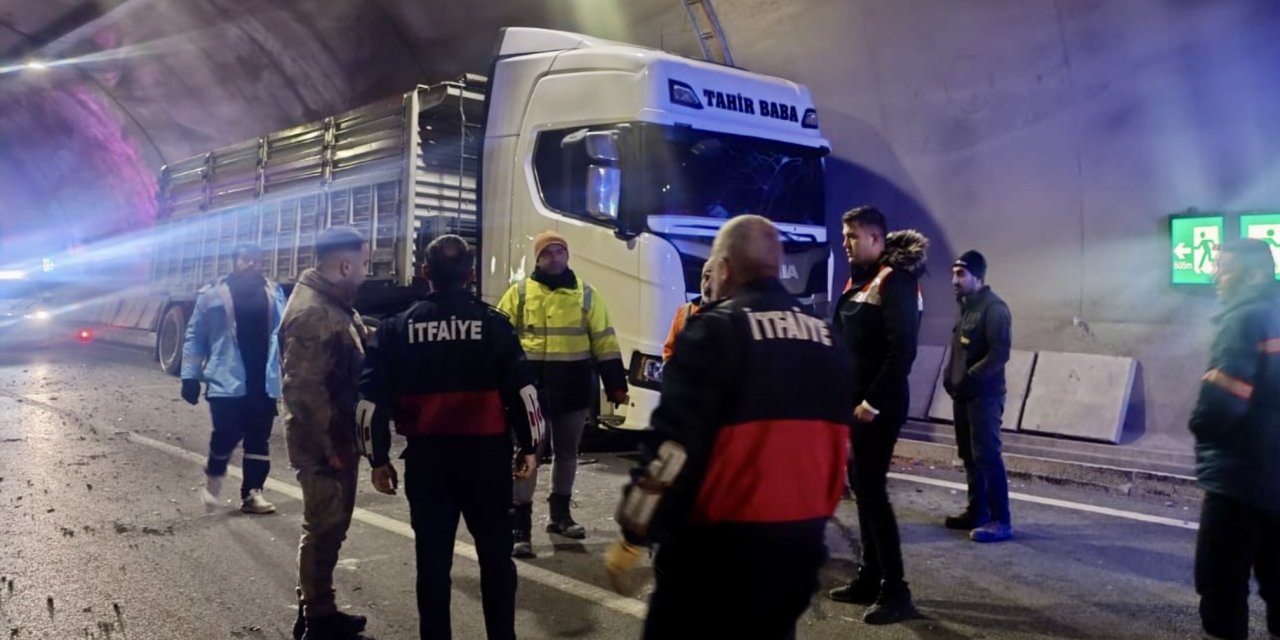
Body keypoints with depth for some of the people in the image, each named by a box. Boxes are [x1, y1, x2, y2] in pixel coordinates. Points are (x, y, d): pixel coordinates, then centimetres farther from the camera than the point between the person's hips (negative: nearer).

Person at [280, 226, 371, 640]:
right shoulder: (312, 312, -21)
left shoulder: (336, 303, 11)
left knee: (331, 525, 18)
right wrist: (329, 444, -22)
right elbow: (303, 387, -26)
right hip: (322, 441, -10)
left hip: (339, 435, 10)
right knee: (324, 528, 1)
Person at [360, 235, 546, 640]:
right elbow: (521, 388, -6)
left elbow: (374, 395, 0)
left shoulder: (399, 328, 2)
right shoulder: (493, 323, -3)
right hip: (485, 453, -1)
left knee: (433, 557, 11)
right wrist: (529, 445, 5)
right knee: (495, 552, 12)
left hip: (425, 455, 1)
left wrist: (379, 457, 8)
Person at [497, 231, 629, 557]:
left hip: (574, 388, 3)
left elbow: (603, 340, 6)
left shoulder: (586, 293, 5)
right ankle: (520, 526, 2)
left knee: (567, 453, 15)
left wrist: (615, 384, 3)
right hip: (531, 386, -2)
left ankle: (560, 514, 32)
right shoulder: (519, 293, 1)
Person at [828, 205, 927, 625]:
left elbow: (902, 350, -20)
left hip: (879, 406, -9)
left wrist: (872, 402, -21)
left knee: (872, 490, -7)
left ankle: (896, 590, 1)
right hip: (856, 402, 9)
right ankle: (870, 577, 23)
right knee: (861, 487, 13)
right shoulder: (860, 280, 15)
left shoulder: (895, 281, -12)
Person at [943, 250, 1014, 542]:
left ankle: (1001, 521, -3)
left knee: (987, 456, -8)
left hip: (984, 395, -9)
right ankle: (977, 512, 20)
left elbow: (999, 353, -20)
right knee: (969, 456, 12)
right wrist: (950, 378, 8)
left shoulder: (994, 308, -12)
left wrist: (968, 379, -19)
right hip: (963, 395, 9)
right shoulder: (966, 306, 16)